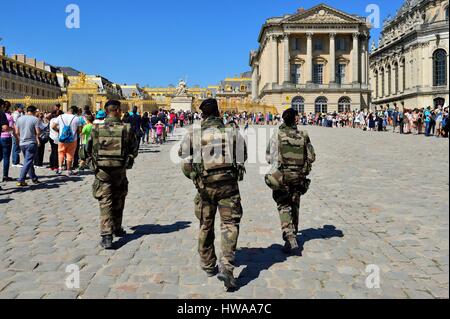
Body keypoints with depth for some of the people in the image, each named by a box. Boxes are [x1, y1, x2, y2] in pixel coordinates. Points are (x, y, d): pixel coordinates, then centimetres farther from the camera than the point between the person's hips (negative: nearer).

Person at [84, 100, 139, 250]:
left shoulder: (97, 129, -6)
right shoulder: (127, 129, -8)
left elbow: (88, 151, 1)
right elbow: (135, 150, 0)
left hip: (102, 171, 0)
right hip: (120, 170, 0)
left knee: (105, 203, 2)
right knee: (118, 202, 19)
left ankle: (106, 235, -9)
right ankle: (117, 229, 33)